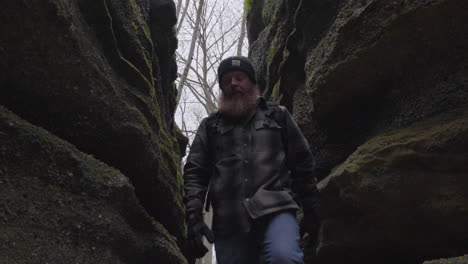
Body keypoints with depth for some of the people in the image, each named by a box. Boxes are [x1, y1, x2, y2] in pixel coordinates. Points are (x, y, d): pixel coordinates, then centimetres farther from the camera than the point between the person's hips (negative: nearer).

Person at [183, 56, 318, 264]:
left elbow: (301, 163, 15)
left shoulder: (277, 115, 15)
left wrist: (310, 210, 12)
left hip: (275, 210, -2)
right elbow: (195, 173, 11)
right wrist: (194, 216, -2)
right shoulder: (210, 126, 17)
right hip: (229, 222, 3)